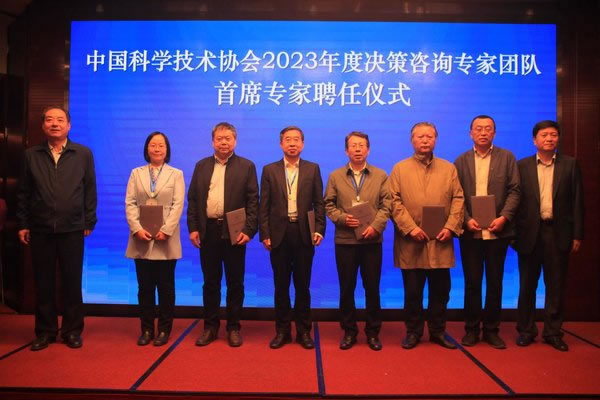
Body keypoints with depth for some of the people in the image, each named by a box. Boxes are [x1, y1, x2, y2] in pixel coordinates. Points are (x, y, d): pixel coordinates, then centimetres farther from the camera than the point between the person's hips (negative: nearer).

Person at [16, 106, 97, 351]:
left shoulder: (83, 154, 3)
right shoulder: (31, 155, 6)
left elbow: (90, 191, 3)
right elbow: (23, 193, 8)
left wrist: (89, 222, 1)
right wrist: (23, 224, 4)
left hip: (72, 230, -1)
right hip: (40, 230, 1)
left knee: (72, 283, 6)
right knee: (43, 284, 8)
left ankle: (72, 331, 18)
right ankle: (45, 331, 21)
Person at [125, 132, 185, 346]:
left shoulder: (176, 174, 7)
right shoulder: (136, 173, 12)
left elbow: (178, 205, -3)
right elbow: (130, 203, 3)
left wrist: (165, 230, -14)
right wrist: (137, 229, -11)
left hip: (166, 240, -2)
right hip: (141, 239, 2)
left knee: (166, 286, 4)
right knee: (145, 286, 7)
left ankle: (164, 329, 14)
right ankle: (146, 329, 17)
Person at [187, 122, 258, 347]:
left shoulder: (246, 166, 2)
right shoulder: (201, 166, 11)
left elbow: (253, 201, -3)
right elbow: (192, 199, 9)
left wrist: (249, 230, -11)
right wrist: (193, 228, 0)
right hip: (208, 231, 3)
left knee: (235, 283, 6)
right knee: (210, 282, 11)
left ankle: (234, 327, 18)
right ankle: (210, 326, 22)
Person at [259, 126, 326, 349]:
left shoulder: (313, 169, 6)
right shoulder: (270, 170, 6)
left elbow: (319, 203, 4)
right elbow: (264, 205, 2)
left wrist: (319, 229, -7)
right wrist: (264, 234, -4)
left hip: (304, 234, 0)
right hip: (279, 234, 0)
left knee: (302, 285, 8)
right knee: (281, 285, 8)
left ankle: (303, 331, 20)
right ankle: (282, 331, 20)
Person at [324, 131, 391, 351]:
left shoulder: (381, 176, 6)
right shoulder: (335, 176, 7)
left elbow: (386, 206, 0)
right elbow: (328, 205, 4)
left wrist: (376, 226, -14)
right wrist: (342, 218, -13)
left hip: (372, 240, 0)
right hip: (345, 240, 0)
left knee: (372, 288, 7)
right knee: (346, 288, 8)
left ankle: (373, 331, 21)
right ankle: (349, 331, 21)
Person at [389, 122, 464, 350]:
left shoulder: (449, 169, 12)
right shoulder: (400, 169, 6)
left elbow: (458, 200, 5)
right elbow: (395, 202, -3)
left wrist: (451, 227, -8)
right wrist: (410, 228, -14)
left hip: (440, 242, 2)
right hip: (411, 243, -2)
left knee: (440, 291, 9)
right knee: (412, 292, 7)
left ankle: (438, 331, 25)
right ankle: (413, 331, 21)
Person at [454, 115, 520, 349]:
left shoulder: (506, 158, 6)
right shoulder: (461, 161, 7)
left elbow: (514, 190, 0)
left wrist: (504, 217, -13)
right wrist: (466, 220, -10)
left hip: (497, 231, 0)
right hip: (470, 232, 0)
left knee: (495, 282, 7)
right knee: (472, 282, 7)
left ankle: (491, 330, 19)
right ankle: (471, 329, 18)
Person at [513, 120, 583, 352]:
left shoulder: (570, 165, 5)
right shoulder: (523, 166, 4)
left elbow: (577, 201, 3)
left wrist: (577, 235, -2)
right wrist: (515, 233, -4)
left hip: (558, 233, 1)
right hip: (530, 233, 0)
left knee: (556, 285, 8)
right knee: (527, 285, 8)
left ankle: (553, 332, 21)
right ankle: (526, 330, 20)